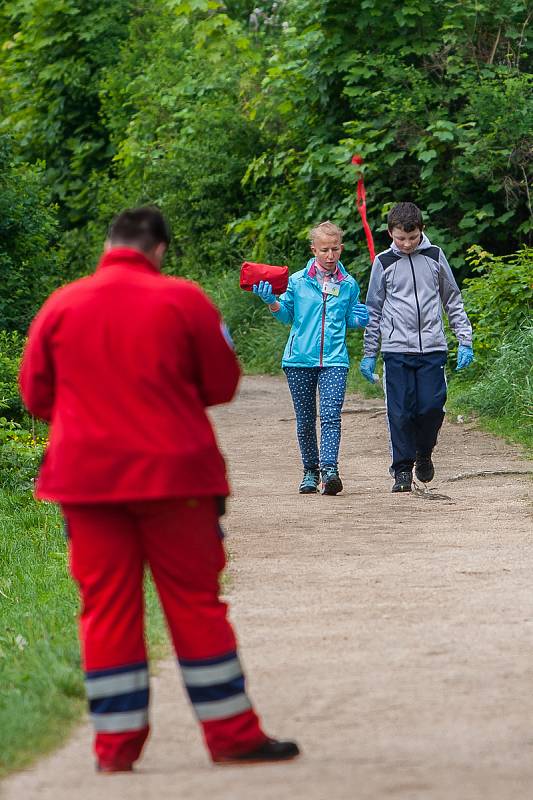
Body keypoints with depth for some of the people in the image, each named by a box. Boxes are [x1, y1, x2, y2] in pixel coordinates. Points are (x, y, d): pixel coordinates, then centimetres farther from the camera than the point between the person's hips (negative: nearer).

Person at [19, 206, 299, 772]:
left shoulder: (60, 306, 3)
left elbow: (35, 395, 9)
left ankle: (115, 745, 3)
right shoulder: (182, 300, -2)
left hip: (87, 477, 2)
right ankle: (232, 735, 6)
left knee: (106, 608, 5)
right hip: (173, 471, -2)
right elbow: (222, 385, 3)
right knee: (195, 602, 4)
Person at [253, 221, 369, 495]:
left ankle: (329, 470, -27)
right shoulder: (298, 281, 4)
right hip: (300, 359, 1)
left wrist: (359, 319, -4)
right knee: (305, 419, 7)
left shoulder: (349, 285, 7)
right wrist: (271, 301, -6)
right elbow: (286, 315, 13)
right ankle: (310, 471, 21)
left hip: (334, 360, -1)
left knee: (331, 415, -17)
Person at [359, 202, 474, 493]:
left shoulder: (434, 256, 7)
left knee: (432, 406, -6)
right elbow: (374, 310, 11)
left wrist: (464, 340, 7)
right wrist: (369, 354, 9)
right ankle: (402, 469, 4)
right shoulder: (384, 262, 5)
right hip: (397, 350, -1)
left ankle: (424, 452, 21)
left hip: (432, 348, 1)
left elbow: (453, 300, 14)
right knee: (401, 412, -4)